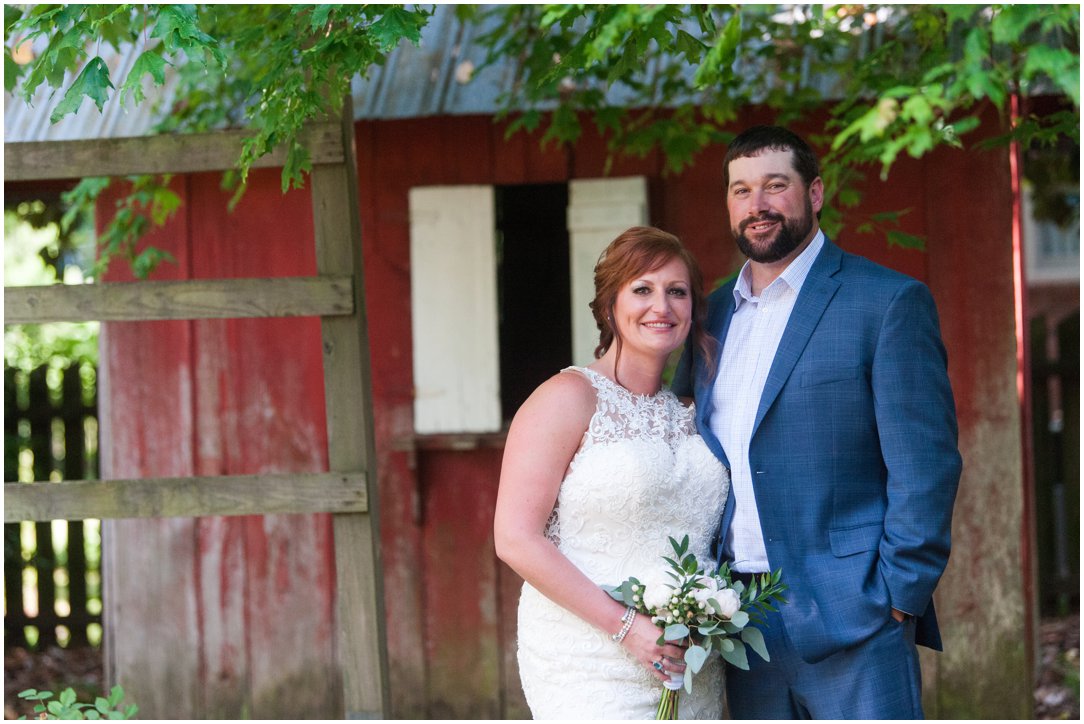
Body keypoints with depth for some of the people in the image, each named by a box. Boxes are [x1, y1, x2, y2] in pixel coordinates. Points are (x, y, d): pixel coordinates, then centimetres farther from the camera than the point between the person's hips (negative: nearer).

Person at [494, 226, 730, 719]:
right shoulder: (569, 398, -6)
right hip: (592, 667, -6)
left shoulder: (686, 414, 14)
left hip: (686, 667, 6)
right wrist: (626, 625, -16)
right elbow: (515, 538, -13)